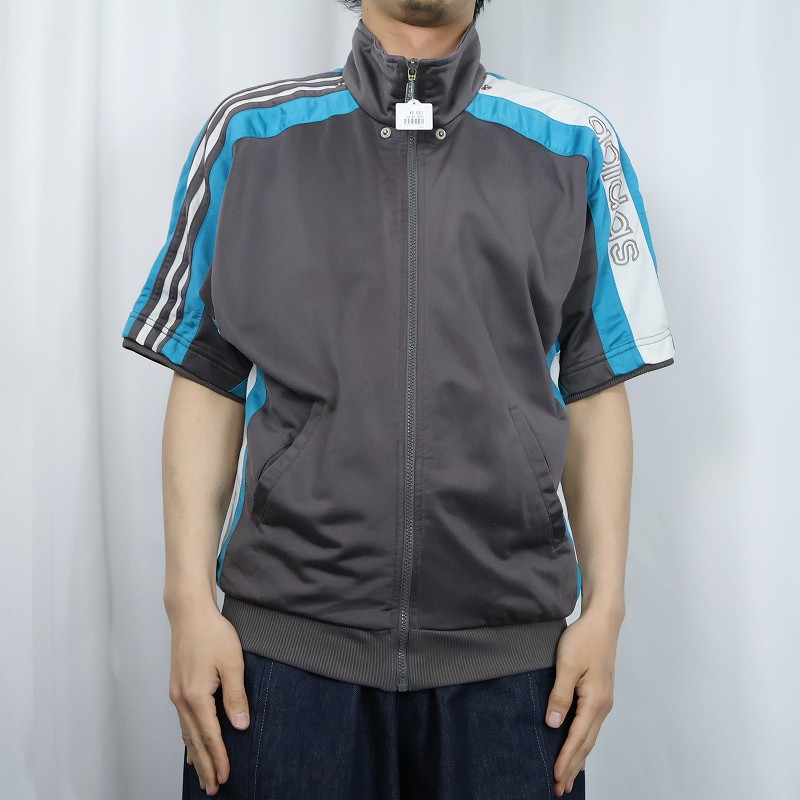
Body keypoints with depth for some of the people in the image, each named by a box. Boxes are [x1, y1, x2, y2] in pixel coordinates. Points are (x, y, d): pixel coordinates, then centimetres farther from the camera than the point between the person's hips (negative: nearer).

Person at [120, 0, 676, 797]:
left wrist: (604, 608, 2)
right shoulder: (248, 136, 6)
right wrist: (191, 601, -1)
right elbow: (207, 387, 5)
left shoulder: (574, 149, 6)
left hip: (508, 646, 1)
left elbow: (594, 396, 6)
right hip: (286, 638, 0)